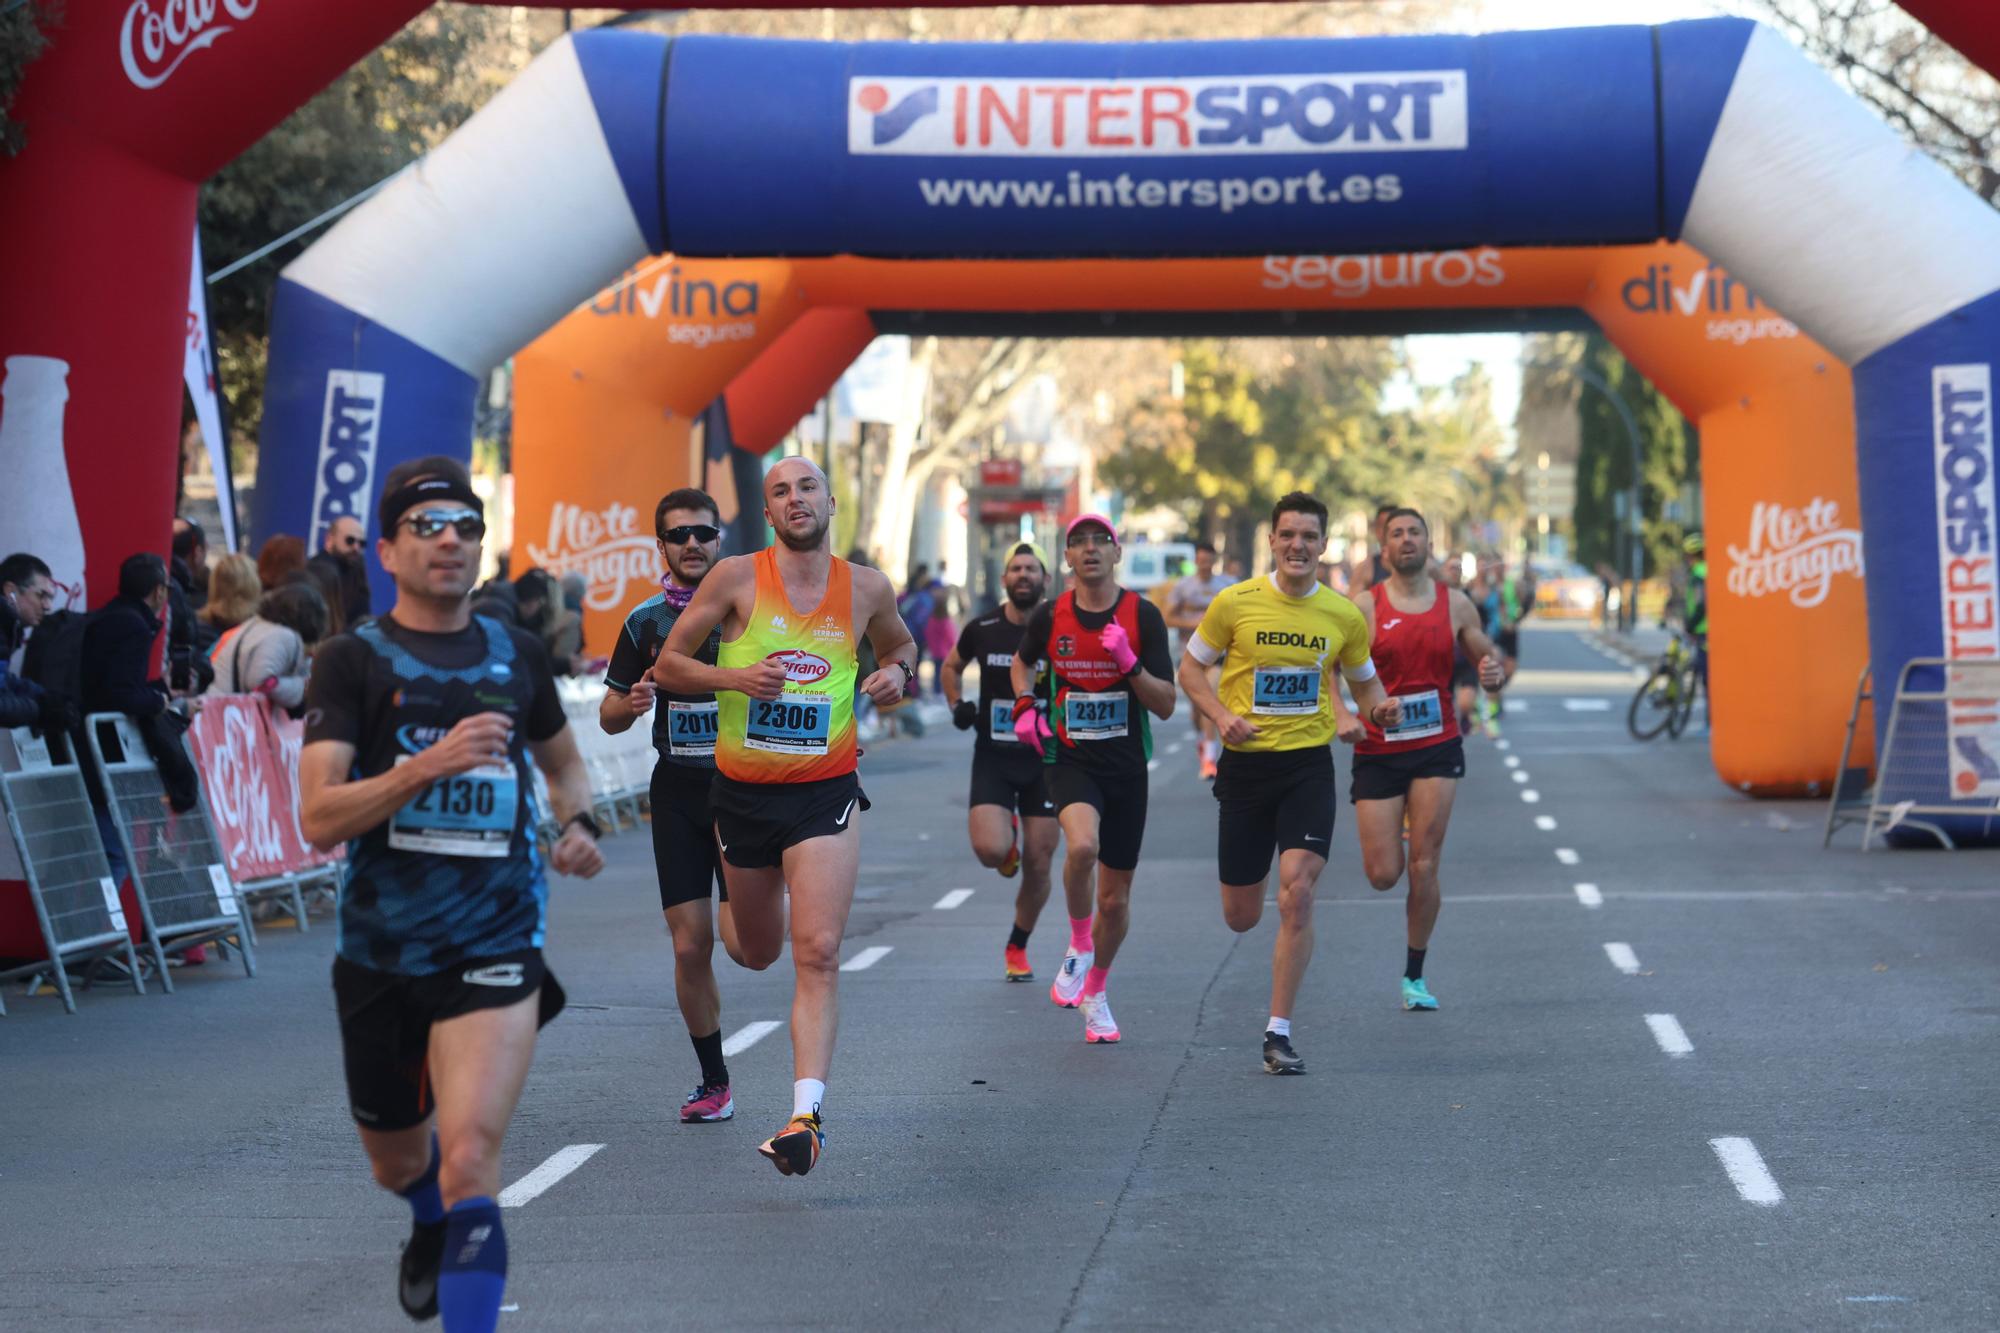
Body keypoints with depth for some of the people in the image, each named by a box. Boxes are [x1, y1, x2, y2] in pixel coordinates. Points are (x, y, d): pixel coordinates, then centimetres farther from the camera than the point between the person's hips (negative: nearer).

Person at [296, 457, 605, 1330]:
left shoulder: (516, 655, 6)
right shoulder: (354, 661, -6)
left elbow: (562, 762, 26)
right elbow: (318, 819, -16)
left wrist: (578, 823, 5)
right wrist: (429, 765, -29)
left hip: (494, 944, 0)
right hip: (380, 952, 0)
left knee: (468, 1160, -20)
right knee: (396, 1164, 21)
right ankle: (432, 1227, 57)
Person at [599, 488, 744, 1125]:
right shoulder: (645, 621, 8)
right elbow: (609, 715, 14)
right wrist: (632, 703, -8)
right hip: (678, 791, 2)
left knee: (742, 941, -13)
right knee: (691, 946, -2)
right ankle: (714, 1082, 13)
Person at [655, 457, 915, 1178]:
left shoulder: (866, 588, 2)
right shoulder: (736, 577, -5)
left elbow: (901, 644, 23)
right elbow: (668, 665, 0)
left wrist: (898, 673, 0)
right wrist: (734, 676, -18)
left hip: (825, 793, -1)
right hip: (742, 791, 1)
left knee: (817, 953, -16)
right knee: (758, 953, 16)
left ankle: (806, 1115, -20)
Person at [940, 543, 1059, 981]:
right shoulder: (982, 629, -1)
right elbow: (951, 667, 18)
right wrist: (957, 705, 1)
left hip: (1045, 759, 0)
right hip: (993, 756, 0)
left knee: (1038, 866, 2)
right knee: (990, 851, -20)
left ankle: (1017, 948, 24)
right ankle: (1008, 840, 19)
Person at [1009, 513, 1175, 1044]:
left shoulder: (1143, 615, -4)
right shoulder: (1050, 615, -1)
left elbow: (1166, 706, -6)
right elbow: (1022, 662, 22)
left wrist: (1128, 662, -21)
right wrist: (1026, 707, 3)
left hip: (1126, 765, 1)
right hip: (1068, 759, -1)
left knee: (1114, 898, 8)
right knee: (1082, 845, -33)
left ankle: (1094, 991, 33)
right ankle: (1078, 947, -9)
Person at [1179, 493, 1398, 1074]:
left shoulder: (1344, 615, 1)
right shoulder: (1235, 603, -4)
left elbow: (1363, 680, 16)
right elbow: (1191, 666, 6)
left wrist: (1377, 708, -7)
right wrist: (1223, 715, -11)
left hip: (1309, 764, 0)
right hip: (1245, 764, 0)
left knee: (1296, 895, -16)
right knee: (1241, 917, 6)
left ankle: (1279, 1033, -7)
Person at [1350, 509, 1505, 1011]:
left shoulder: (1455, 604, 4)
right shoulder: (1365, 607, -4)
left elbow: (1488, 657, 12)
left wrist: (1494, 675, -13)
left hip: (1437, 747, 1)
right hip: (1378, 752, -1)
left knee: (1424, 866, -6)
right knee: (1383, 875, -1)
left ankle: (1415, 977, 7)